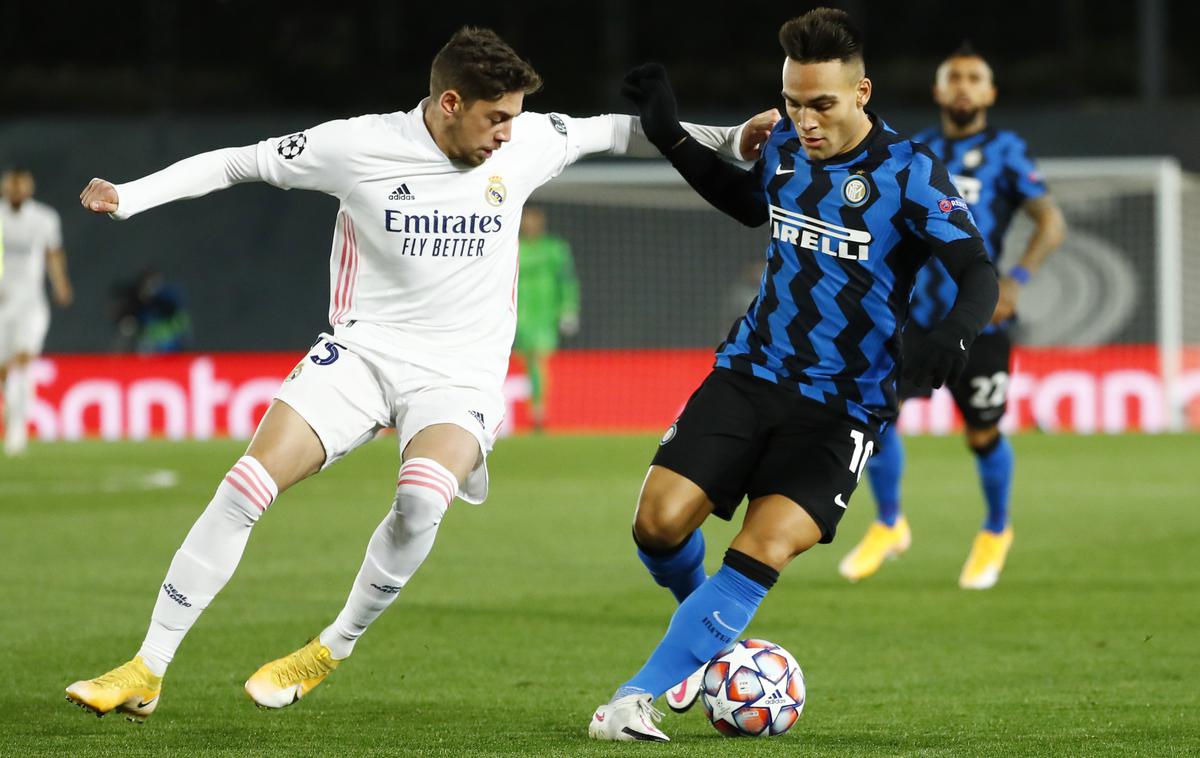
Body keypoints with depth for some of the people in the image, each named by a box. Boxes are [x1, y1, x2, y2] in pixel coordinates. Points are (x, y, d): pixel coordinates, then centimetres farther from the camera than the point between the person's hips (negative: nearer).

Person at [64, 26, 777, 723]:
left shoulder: (527, 143, -2)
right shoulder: (357, 146, -8)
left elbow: (616, 130, 15)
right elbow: (234, 163, 1)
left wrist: (731, 140, 11)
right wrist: (128, 196, -9)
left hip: (462, 375, 1)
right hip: (362, 349, -1)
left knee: (423, 499, -31)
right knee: (247, 486, -17)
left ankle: (329, 652, -8)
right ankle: (147, 671, -8)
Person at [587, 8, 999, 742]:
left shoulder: (910, 173, -13)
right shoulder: (785, 146, 4)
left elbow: (979, 271, -17)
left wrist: (956, 330, -38)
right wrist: (671, 136, 17)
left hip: (841, 405, -4)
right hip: (749, 372, 4)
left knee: (763, 552, -21)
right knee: (660, 521, -12)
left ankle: (641, 696, -15)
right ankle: (707, 624, 21)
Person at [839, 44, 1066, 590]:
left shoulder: (1005, 151, -1)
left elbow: (1050, 222, -8)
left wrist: (1017, 279, -21)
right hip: (917, 312, 3)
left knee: (982, 435, 3)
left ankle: (996, 533, 30)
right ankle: (888, 525, 8)